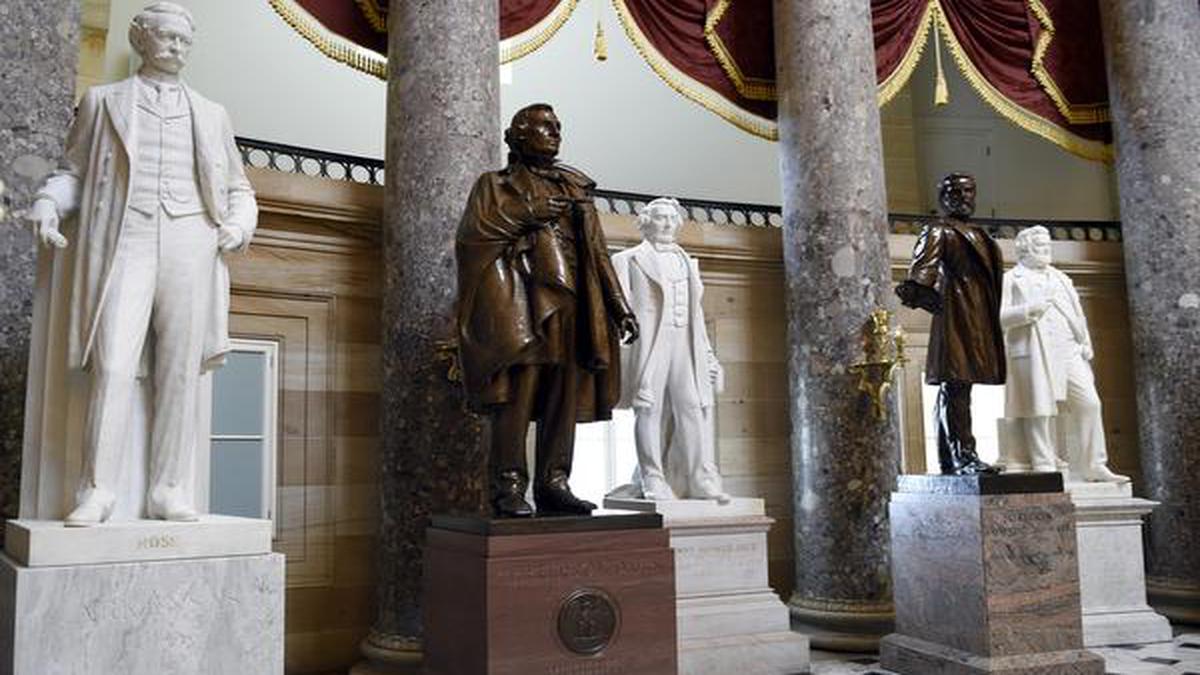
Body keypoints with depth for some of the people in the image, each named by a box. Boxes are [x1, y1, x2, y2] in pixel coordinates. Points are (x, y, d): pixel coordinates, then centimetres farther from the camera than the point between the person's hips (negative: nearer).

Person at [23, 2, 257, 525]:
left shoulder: (210, 115, 23)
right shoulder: (103, 101, 20)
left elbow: (238, 188, 24)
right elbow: (72, 169, 18)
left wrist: (239, 224, 3)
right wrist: (48, 206, -3)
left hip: (191, 246, 2)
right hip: (126, 243, -1)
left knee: (180, 370, -4)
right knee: (112, 367, -12)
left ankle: (168, 491, -2)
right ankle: (97, 491, -9)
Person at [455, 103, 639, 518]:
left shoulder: (576, 188, 25)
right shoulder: (496, 184, 15)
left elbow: (597, 251, 20)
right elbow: (470, 234, 0)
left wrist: (619, 306, 12)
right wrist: (525, 215, -6)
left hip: (569, 300, 5)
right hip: (521, 300, -4)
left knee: (564, 397, -1)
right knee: (517, 393, -14)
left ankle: (553, 484, 3)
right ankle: (509, 488, -12)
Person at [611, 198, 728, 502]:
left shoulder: (688, 261, 26)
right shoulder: (628, 259, 11)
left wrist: (708, 353, 17)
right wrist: (619, 349, -9)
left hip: (686, 342, 4)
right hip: (648, 342, -4)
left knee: (694, 407, -6)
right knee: (649, 407, -6)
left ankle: (702, 479, -7)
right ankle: (653, 481, -3)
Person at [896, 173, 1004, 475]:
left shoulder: (978, 234, 25)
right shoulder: (938, 232, 0)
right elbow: (923, 267, -15)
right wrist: (917, 291, -34)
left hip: (980, 316, 8)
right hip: (955, 313, -8)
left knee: (956, 387, 9)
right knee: (955, 384, -11)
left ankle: (950, 458, 12)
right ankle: (962, 454, -13)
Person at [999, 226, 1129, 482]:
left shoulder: (1061, 278, 25)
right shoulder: (1011, 280, 6)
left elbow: (1077, 315, 24)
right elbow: (998, 317, -5)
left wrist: (1085, 347, 14)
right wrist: (1029, 310, -16)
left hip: (1068, 352, 6)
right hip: (1033, 354, -5)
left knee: (1089, 403, -2)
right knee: (1038, 410, -7)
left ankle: (1094, 466, 5)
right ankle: (1045, 468, -2)